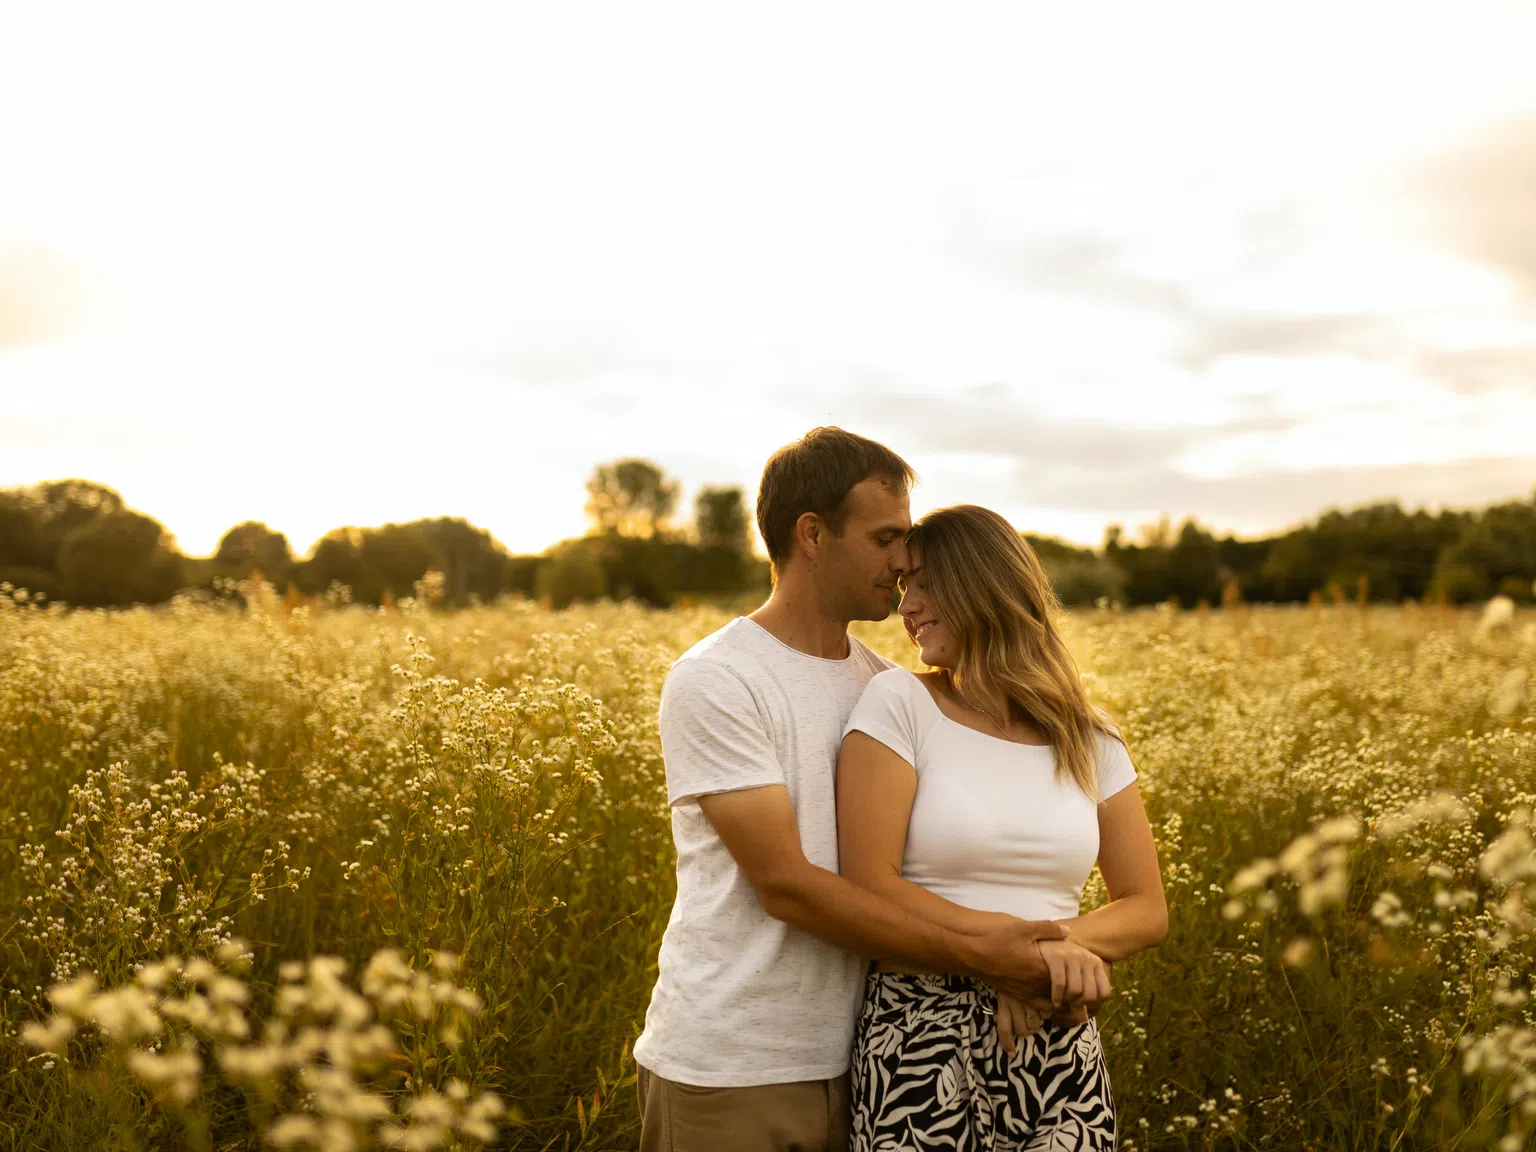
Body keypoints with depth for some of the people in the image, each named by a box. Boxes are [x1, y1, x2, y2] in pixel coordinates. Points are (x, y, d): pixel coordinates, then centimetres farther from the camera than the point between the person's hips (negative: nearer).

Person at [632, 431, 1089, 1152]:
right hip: (727, 1069, -5)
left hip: (845, 1059, 6)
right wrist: (973, 955, -20)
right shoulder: (712, 681, -14)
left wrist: (1053, 949, -8)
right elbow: (785, 884, -19)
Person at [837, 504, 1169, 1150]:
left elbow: (1146, 911, 5)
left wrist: (1054, 944, -14)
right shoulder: (897, 703, -5)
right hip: (920, 1044, -2)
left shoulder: (1089, 742, 5)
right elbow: (869, 887, -12)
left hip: (1059, 1046, 3)